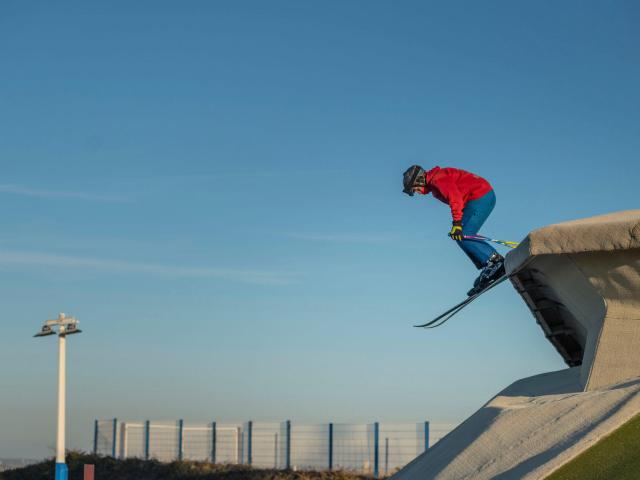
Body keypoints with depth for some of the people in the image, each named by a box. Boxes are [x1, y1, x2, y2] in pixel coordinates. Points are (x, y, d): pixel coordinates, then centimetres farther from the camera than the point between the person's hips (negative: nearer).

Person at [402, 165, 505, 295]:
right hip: (483, 197, 10)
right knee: (461, 237, 8)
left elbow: (455, 197, -25)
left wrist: (457, 223, -29)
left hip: (482, 197, -10)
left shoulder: (437, 178, -14)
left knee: (463, 237, -14)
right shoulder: (434, 186, 18)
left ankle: (495, 261, -16)